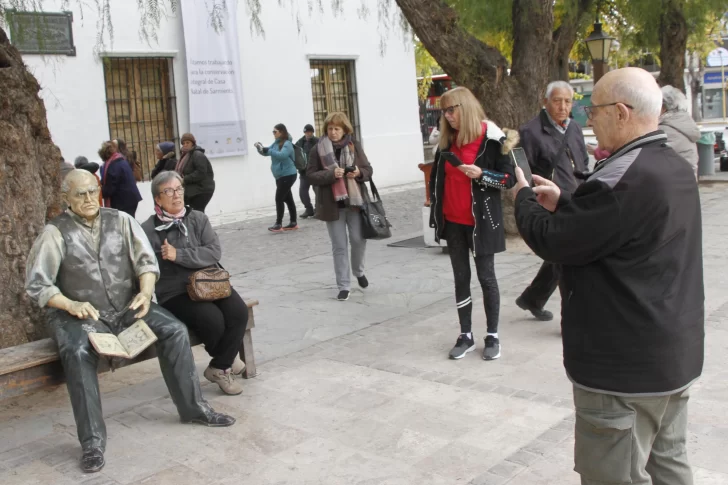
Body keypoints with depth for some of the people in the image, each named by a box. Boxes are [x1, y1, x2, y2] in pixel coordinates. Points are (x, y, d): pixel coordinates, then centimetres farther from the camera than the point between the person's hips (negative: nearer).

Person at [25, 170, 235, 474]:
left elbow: (146, 261, 3)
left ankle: (192, 408, -3)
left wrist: (145, 292, -16)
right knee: (77, 352, -34)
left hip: (127, 306, 3)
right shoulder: (55, 233, -2)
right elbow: (36, 284, -5)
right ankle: (92, 440, -25)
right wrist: (71, 305, -21)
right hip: (81, 314, -3)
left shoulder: (121, 221, 7)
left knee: (175, 330, -19)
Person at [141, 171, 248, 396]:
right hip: (174, 293, -4)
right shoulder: (148, 230, -3)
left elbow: (214, 252, -7)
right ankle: (227, 358, 6)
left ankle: (219, 367, -1)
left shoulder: (198, 218, 6)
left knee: (238, 311, -22)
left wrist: (179, 255, -17)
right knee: (212, 319, -28)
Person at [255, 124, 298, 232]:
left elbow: (281, 155, -31)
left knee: (279, 199, -10)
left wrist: (267, 150, -35)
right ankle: (293, 223, 17)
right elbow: (267, 152, 9)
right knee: (288, 199, 12)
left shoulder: (287, 144, -15)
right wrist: (260, 149, -11)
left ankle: (278, 224, -6)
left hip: (288, 175, -9)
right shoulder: (276, 143, 11)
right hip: (280, 176, 9)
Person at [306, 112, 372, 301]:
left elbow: (368, 170, 7)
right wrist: (331, 174, -21)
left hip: (355, 201, 1)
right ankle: (344, 286, 12)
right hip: (332, 204, -1)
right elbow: (311, 175, -5)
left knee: (358, 239, 3)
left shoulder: (354, 145, 3)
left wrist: (358, 173, -16)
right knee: (339, 247, 4)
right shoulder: (318, 149, -3)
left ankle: (359, 271, 34)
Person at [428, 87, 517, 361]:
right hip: (453, 222, 5)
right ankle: (466, 336, 18)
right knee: (461, 278, 9)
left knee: (486, 277, 4)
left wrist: (481, 174, -23)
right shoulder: (448, 141, 7)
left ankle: (492, 336, 16)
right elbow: (438, 177, 16)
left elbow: (510, 179, -9)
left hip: (480, 221, -5)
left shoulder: (492, 139, -10)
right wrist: (436, 212, 14)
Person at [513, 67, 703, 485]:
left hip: (625, 365, -10)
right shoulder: (677, 167, 7)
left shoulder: (624, 179, -25)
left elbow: (552, 241, -18)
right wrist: (563, 202, 10)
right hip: (677, 354, 10)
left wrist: (524, 199, 0)